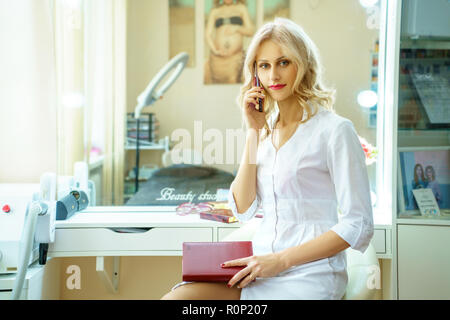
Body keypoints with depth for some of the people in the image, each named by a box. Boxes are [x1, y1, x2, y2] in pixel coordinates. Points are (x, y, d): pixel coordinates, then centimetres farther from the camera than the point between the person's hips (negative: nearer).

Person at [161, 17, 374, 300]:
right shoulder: (266, 129, 13)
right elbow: (243, 210, 5)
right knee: (174, 297, -19)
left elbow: (359, 226, -9)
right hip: (259, 267, 6)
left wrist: (280, 260, -15)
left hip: (309, 274, -5)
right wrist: (254, 132, -1)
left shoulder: (334, 129, -7)